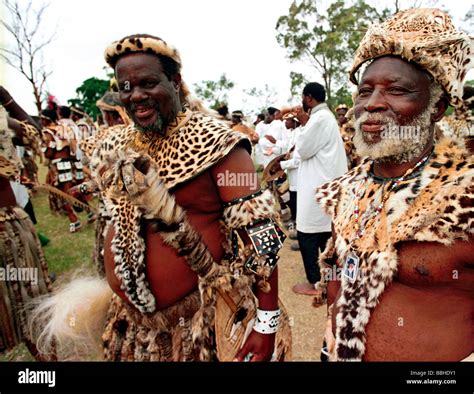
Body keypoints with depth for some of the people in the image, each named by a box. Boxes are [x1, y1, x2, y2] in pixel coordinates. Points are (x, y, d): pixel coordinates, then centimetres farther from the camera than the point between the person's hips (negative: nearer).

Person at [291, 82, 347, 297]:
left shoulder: (319, 119, -17)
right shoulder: (325, 116, 16)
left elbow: (303, 149, -13)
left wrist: (303, 123, -5)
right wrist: (305, 122, 12)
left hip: (317, 186, -10)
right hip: (325, 183, 10)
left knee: (307, 234, -2)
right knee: (324, 232, 17)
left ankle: (315, 283, 8)